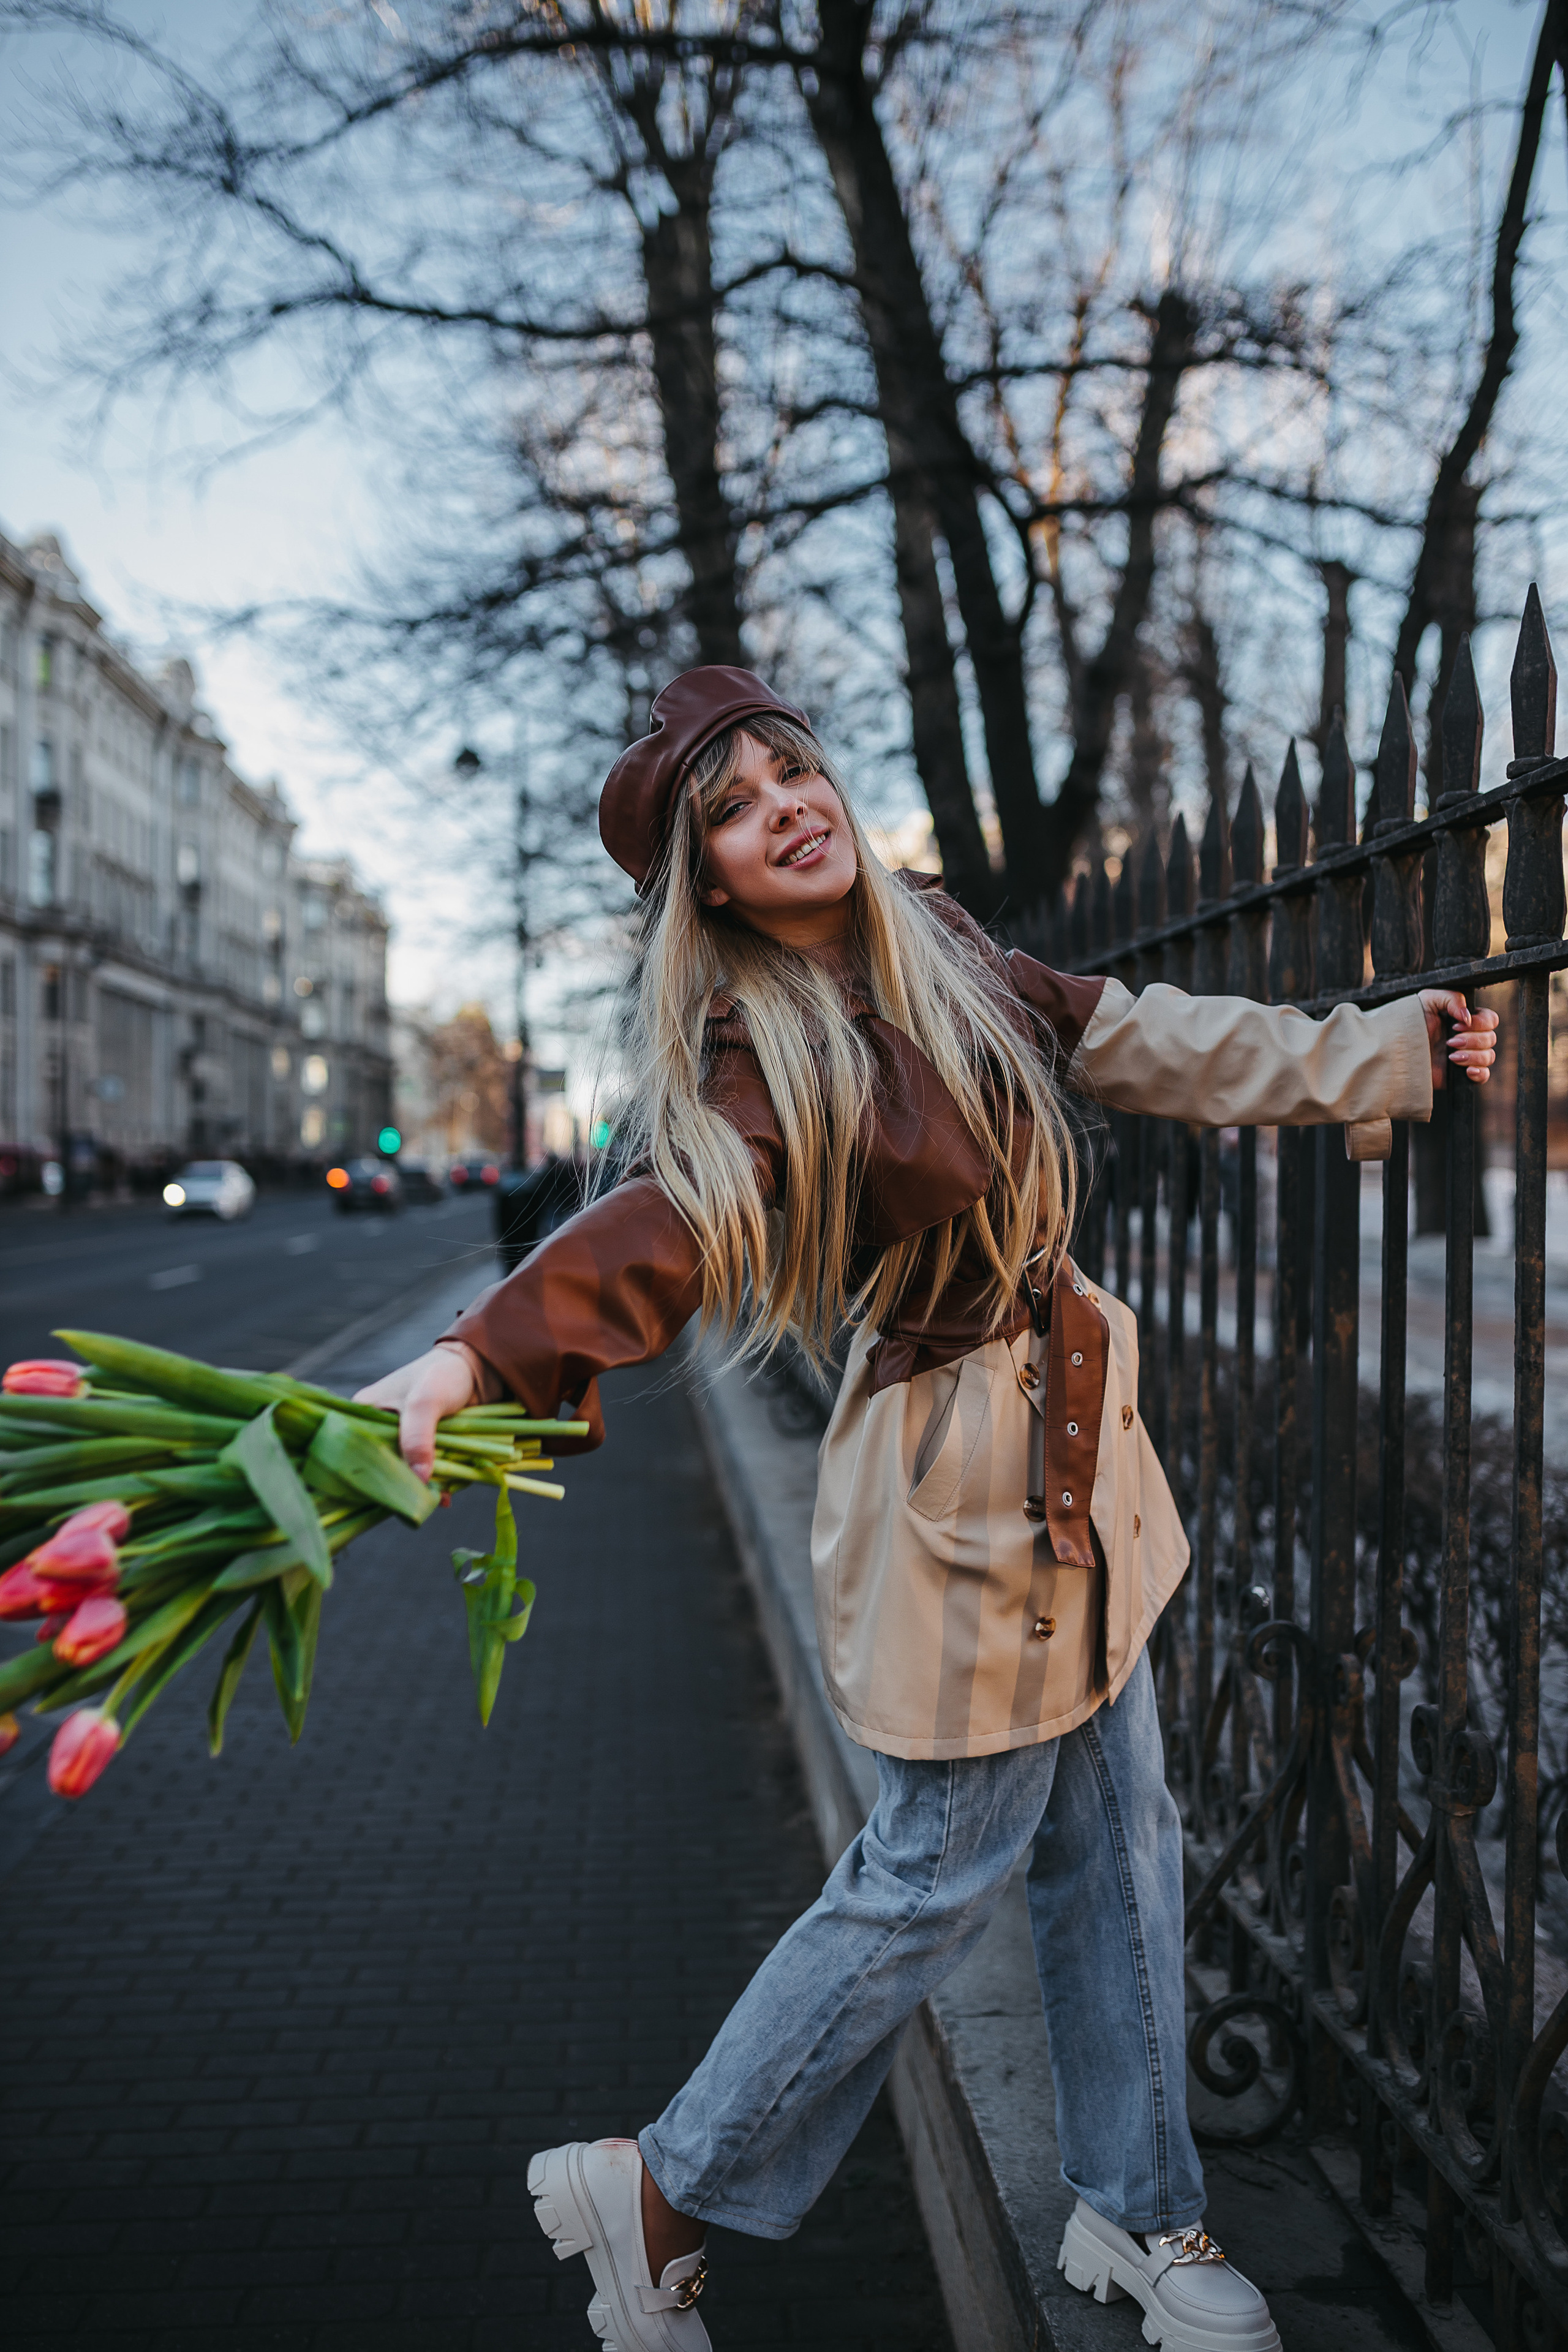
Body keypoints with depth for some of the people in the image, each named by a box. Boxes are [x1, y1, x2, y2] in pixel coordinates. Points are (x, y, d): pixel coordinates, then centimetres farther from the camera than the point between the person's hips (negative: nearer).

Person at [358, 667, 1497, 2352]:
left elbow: (1141, 1041, 13)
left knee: (1116, 1843, 17)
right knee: (940, 1870, 3)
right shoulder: (757, 1061, -19)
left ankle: (1138, 2212, 37)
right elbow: (665, 1221, -37)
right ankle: (660, 2200, 23)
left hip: (1075, 1427, 8)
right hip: (952, 1471, -7)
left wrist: (1371, 1056, 21)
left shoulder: (936, 955, 2)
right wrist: (479, 1354, -56)